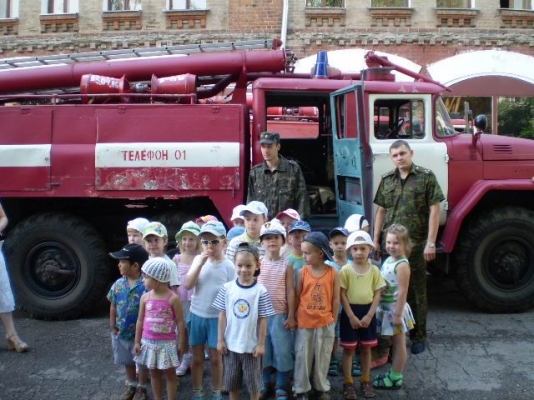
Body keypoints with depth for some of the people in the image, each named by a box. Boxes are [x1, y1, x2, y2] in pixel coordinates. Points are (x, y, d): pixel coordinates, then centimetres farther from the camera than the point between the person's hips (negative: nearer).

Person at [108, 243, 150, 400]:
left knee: (142, 362, 14)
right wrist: (113, 328, 5)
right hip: (121, 333, 5)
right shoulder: (118, 284, -6)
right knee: (128, 361, 23)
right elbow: (113, 307, 5)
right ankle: (131, 385, 44)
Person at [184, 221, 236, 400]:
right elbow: (188, 285, -10)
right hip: (197, 315, 2)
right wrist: (201, 262, -18)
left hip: (217, 318, -2)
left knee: (215, 358, 10)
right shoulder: (198, 260, -2)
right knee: (197, 358, 14)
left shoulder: (229, 266, -8)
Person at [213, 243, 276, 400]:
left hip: (251, 345, -2)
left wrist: (261, 344, -6)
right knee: (232, 380, 18)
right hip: (231, 344, 2)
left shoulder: (260, 291, -13)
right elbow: (223, 315, 0)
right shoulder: (227, 288, -6)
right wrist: (220, 339, 1)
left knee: (253, 381, 14)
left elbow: (262, 319, -8)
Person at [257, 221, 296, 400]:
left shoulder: (286, 265, -3)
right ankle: (265, 384, 26)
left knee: (282, 350, 5)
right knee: (262, 349, 10)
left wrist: (291, 316, -5)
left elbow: (290, 291, -2)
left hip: (280, 314, -1)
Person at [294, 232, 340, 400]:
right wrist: (294, 317, -1)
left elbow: (336, 299, -1)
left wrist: (334, 321, 0)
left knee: (323, 357, 14)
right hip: (304, 323, 0)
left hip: (325, 323, 0)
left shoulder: (333, 273, -7)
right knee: (302, 357, 10)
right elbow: (297, 297, 0)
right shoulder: (302, 272, -6)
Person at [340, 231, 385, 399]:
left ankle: (365, 381, 28)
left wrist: (369, 315, -9)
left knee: (366, 348, 14)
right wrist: (351, 316, -13)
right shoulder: (346, 270, -8)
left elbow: (377, 294, -1)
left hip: (368, 312, 2)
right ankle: (348, 383, 19)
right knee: (348, 349, 7)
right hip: (350, 312, -2)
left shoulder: (374, 270, -2)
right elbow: (342, 295, -8)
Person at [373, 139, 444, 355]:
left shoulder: (426, 177, -4)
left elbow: (434, 210, -7)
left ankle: (418, 336, 21)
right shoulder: (387, 180, 9)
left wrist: (430, 243, -12)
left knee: (416, 291, 8)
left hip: (416, 244, -4)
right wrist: (376, 241, 8)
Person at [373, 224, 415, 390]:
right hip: (387, 308, 8)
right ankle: (393, 374, 30)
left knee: (399, 344, 6)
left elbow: (402, 292, -23)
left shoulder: (402, 265, -21)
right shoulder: (389, 260, 5)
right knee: (396, 344, 18)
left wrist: (398, 314, -21)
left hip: (395, 309, -8)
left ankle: (395, 379, 16)